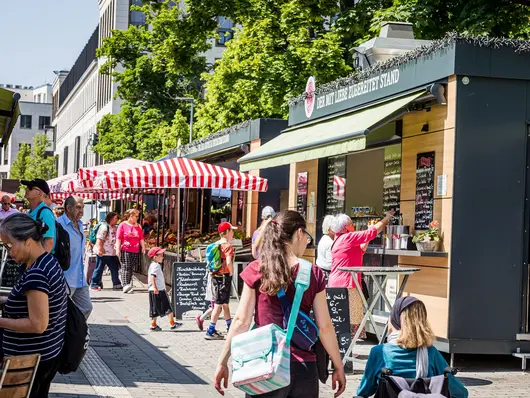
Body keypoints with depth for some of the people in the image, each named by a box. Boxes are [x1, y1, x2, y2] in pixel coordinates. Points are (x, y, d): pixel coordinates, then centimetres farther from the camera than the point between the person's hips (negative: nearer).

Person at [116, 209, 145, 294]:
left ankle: (129, 285, 10)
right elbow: (118, 238, -2)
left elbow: (141, 238, 14)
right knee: (125, 268, -11)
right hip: (125, 251, -4)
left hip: (135, 251, 4)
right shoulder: (123, 225, 2)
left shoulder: (138, 226, 15)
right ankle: (125, 285, -17)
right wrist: (118, 249, -8)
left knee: (132, 269, 4)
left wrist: (143, 247, 4)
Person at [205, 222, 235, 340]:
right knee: (219, 304, -5)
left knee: (225, 303, 19)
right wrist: (231, 272, -11)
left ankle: (230, 327, 32)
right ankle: (210, 331, -5)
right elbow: (229, 262, -27)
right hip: (224, 276, -8)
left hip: (215, 276, 8)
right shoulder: (228, 246, -14)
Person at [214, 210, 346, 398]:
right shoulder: (314, 274, 0)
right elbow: (324, 327, 0)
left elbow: (241, 322, -3)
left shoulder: (256, 270, -2)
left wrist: (223, 362, 4)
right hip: (303, 367, 1)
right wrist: (339, 367, 10)